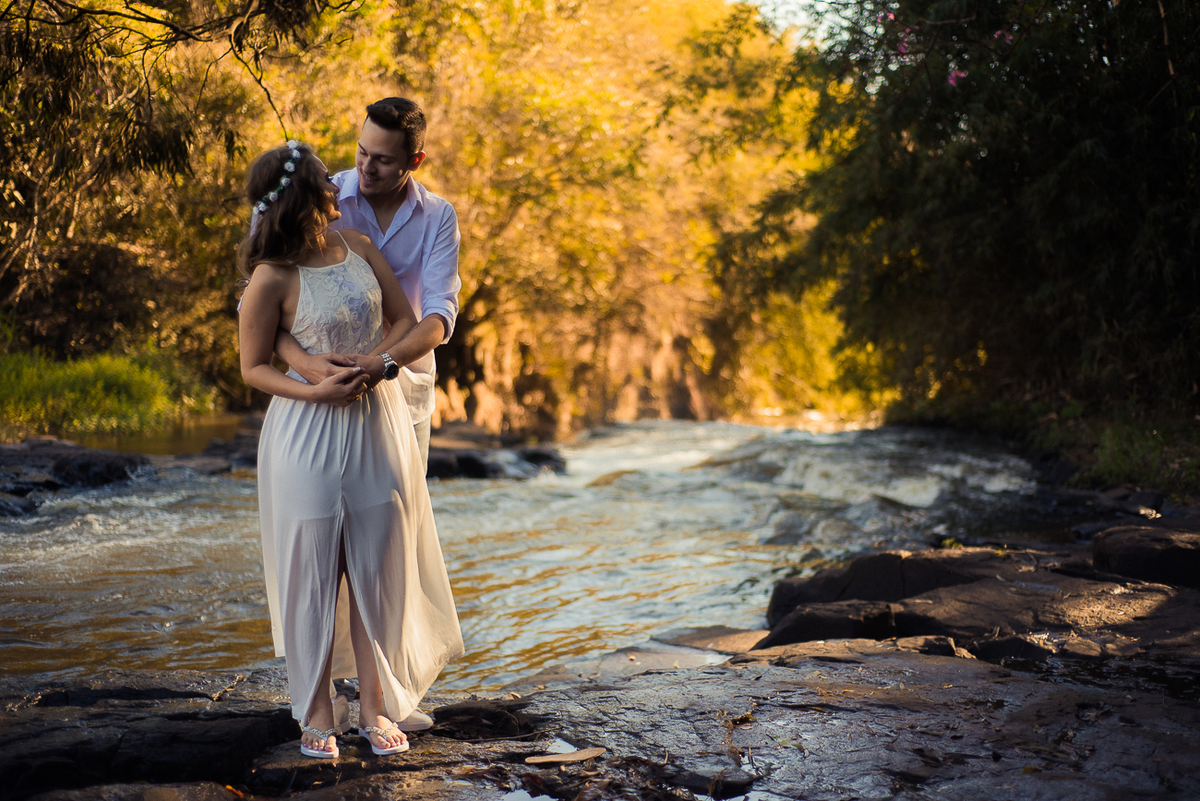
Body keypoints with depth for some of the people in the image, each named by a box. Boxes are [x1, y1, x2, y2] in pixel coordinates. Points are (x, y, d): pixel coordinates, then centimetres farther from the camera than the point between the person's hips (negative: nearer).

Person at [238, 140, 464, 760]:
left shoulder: (358, 246, 1)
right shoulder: (272, 278, -14)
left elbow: (405, 319, 7)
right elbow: (253, 367, -6)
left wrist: (376, 360, -12)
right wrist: (316, 391, -21)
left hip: (377, 424, 5)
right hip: (308, 435, -5)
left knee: (381, 566, 6)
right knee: (313, 569, 2)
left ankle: (377, 706, 17)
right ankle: (316, 712, 14)